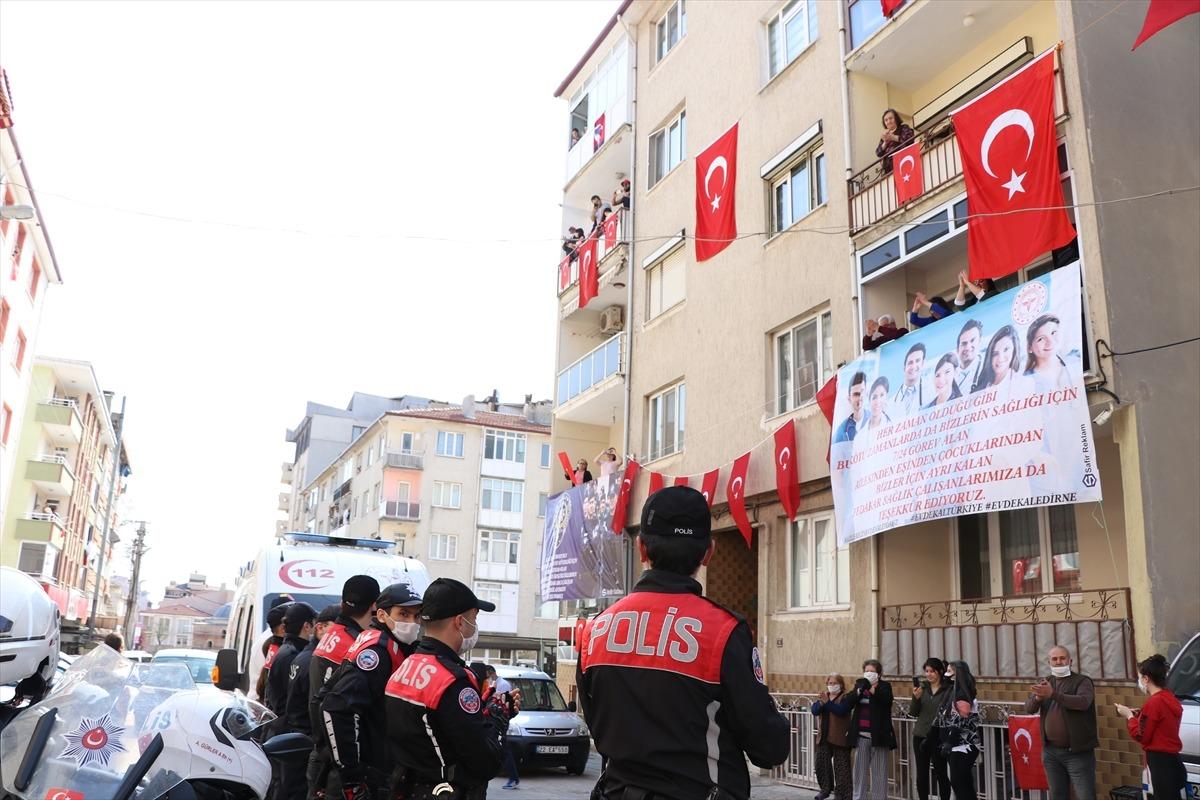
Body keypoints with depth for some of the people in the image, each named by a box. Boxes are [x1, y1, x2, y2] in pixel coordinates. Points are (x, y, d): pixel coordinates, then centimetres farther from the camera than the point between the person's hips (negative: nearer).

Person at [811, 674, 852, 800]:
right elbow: (814, 710, -1)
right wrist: (821, 703, -21)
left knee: (840, 766, -1)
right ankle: (825, 789, 23)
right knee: (821, 763, 8)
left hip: (839, 738, -6)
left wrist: (827, 702, -30)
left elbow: (841, 710, -23)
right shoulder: (823, 696, 12)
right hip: (824, 737, 6)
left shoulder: (845, 697, -5)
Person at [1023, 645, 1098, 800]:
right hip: (1051, 751, 5)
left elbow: (1083, 702, -24)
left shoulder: (1082, 681, -4)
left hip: (1078, 751, -5)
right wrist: (1038, 698, -23)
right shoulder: (1044, 683, 10)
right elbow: (1029, 708, -1)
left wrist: (1052, 694, -33)